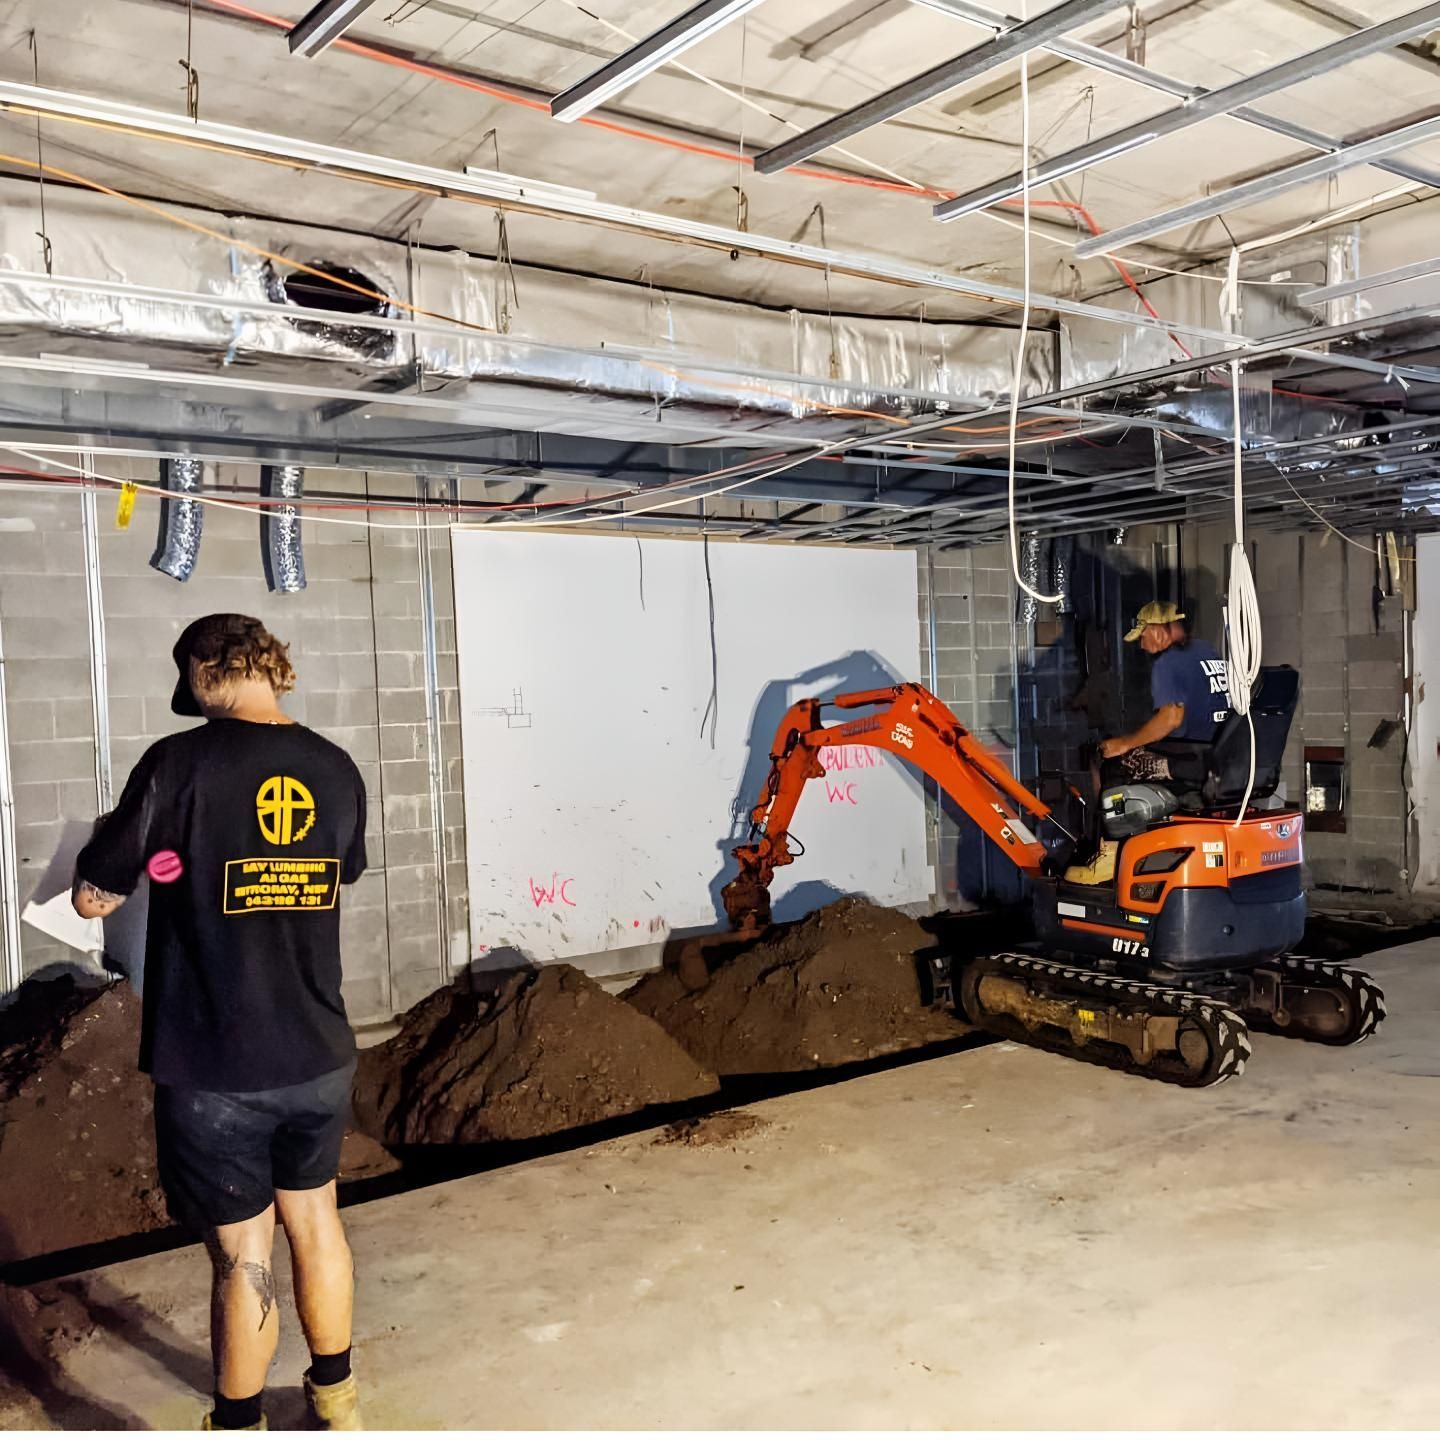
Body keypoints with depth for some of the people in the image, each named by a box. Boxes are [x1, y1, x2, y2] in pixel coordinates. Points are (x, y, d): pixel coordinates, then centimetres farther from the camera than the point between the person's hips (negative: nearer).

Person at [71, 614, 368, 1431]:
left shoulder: (181, 764, -15)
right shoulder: (338, 771, -1)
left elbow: (94, 898, -7)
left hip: (214, 1069, -4)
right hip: (318, 1057, 4)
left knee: (243, 1252, 10)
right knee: (316, 1219, 22)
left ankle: (241, 1426, 30)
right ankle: (337, 1401, 38)